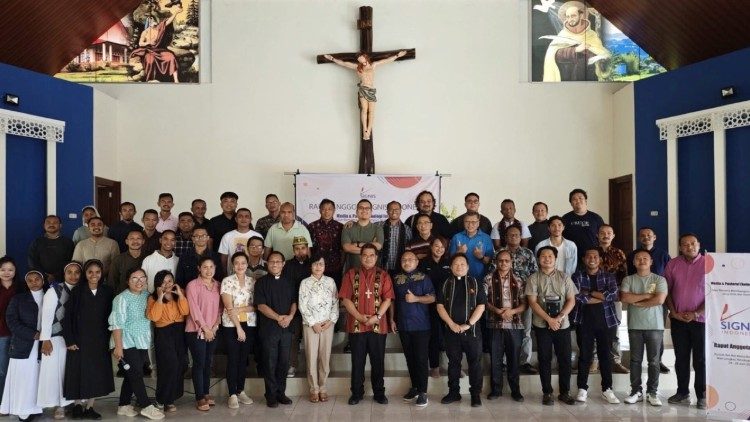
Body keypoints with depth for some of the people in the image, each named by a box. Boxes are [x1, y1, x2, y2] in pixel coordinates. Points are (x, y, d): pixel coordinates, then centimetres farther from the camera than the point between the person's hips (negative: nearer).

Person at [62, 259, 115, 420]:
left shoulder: (107, 292, 1)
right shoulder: (77, 291, -5)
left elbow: (110, 316, 4)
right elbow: (68, 317, -6)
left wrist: (109, 338, 0)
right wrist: (70, 340, -10)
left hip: (100, 340, 2)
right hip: (80, 340, -2)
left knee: (96, 374, 7)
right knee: (80, 373, 2)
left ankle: (89, 407, 19)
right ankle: (78, 406, 18)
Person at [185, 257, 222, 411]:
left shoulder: (217, 285, 8)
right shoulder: (192, 285, -8)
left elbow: (219, 307, 8)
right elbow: (194, 309, -13)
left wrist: (214, 326, -4)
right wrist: (205, 328, -13)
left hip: (212, 331, 5)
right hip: (196, 331, -5)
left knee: (208, 363, 11)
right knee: (199, 363, -4)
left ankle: (206, 393, 21)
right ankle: (200, 398, 1)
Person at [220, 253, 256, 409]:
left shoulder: (252, 281, 6)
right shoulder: (227, 281, -5)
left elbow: (256, 305, 3)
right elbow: (229, 307, -11)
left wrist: (241, 309, -14)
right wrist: (238, 327, -14)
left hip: (249, 324, 3)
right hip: (231, 325, -3)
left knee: (243, 359, 9)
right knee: (233, 359, -2)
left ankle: (241, 391, 19)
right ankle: (232, 394, 4)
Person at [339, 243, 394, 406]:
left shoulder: (383, 275, 5)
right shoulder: (351, 274, 4)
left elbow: (387, 298, -2)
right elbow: (346, 299, -2)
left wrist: (377, 316, -14)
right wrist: (359, 316, -12)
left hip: (378, 325, 0)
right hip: (356, 325, 0)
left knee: (378, 361, 8)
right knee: (357, 361, 8)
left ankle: (379, 392, 20)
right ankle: (357, 392, 20)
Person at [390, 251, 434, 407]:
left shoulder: (423, 278, -2)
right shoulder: (397, 279, 9)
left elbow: (432, 298, -7)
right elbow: (393, 300, 13)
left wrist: (415, 298, -20)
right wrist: (392, 319, 8)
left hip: (420, 325, -4)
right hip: (403, 325, 4)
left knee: (421, 358, -3)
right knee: (409, 357, 9)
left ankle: (423, 392, 1)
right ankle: (414, 387, 20)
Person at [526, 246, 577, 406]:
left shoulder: (564, 277, 4)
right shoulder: (533, 278, -1)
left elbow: (571, 300, 0)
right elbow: (532, 302, -7)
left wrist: (559, 317, -13)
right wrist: (549, 319, -15)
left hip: (563, 324, 1)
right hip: (542, 325, -1)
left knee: (565, 358, 4)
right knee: (545, 359, 4)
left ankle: (564, 392, 16)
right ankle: (547, 393, 13)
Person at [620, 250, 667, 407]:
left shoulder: (659, 279, 1)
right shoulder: (628, 280, 6)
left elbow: (659, 300, -13)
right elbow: (624, 297, -10)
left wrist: (637, 302, -8)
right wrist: (646, 295, -11)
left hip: (655, 326, -1)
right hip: (634, 326, 2)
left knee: (653, 361, 4)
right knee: (635, 360, 6)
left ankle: (652, 392, 12)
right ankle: (636, 391, 13)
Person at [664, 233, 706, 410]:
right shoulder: (673, 264, 5)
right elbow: (667, 291, 8)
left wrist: (696, 313, -12)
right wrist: (674, 312, -2)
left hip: (701, 319, -3)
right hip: (678, 320, 3)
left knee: (701, 359, 2)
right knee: (681, 358, 10)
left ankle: (702, 396, 12)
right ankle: (682, 393, 19)